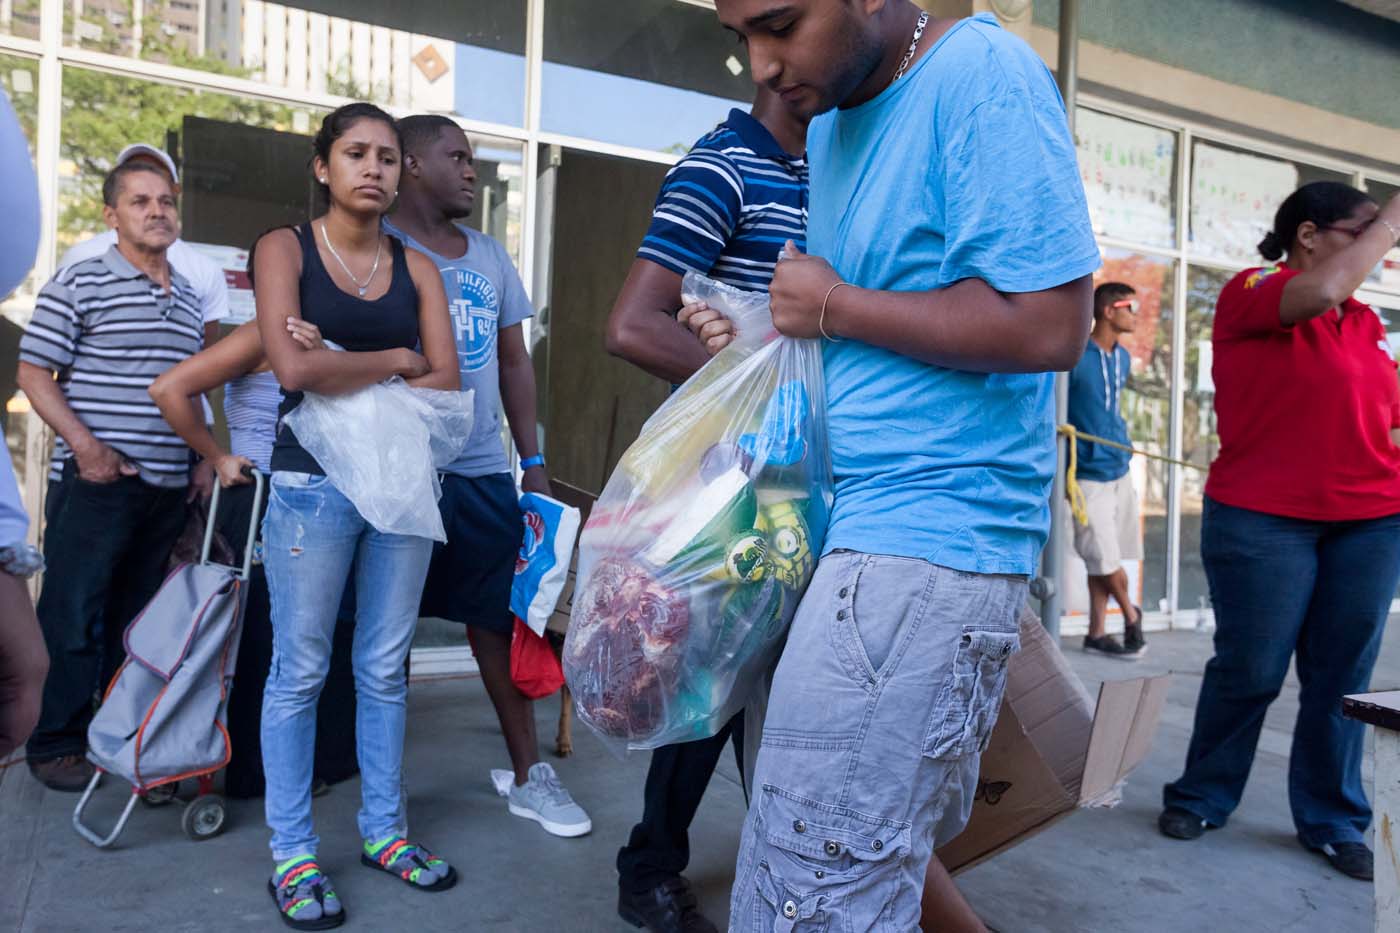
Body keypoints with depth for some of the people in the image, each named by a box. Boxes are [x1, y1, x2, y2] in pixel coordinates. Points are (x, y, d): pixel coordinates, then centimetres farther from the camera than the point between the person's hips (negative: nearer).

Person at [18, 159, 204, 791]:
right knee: (73, 619, 1)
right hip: (95, 481, -5)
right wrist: (84, 443, -16)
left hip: (167, 486, 6)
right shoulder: (79, 284, -3)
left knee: (137, 621, 13)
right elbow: (33, 373, -5)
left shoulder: (188, 295, 14)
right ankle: (56, 744, 15)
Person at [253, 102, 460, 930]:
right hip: (314, 482, -3)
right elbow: (294, 367, -14)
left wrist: (346, 378, -9)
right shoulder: (287, 248, 2)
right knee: (300, 671, 3)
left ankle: (385, 830, 23)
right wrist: (397, 360, -5)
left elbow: (448, 383, -1)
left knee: (386, 668, 10)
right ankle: (293, 853, 15)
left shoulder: (417, 267, 10)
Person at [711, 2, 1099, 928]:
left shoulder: (982, 76, -11)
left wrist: (835, 307, -11)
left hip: (930, 532, -9)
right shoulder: (831, 119, 15)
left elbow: (1049, 325, -20)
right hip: (860, 520, 9)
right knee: (880, 850, 19)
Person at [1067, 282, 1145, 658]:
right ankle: (1130, 614, 21)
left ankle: (1096, 633, 18)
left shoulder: (1123, 358, 11)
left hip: (1119, 468, 7)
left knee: (1104, 560, 9)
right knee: (1105, 559, -4)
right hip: (1090, 473, -7)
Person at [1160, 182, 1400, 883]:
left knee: (1342, 677, 7)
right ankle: (1200, 799, 21)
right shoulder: (1249, 292, -2)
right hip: (1263, 521, -5)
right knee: (1250, 671, 2)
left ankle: (1333, 821, 22)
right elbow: (1320, 291, -22)